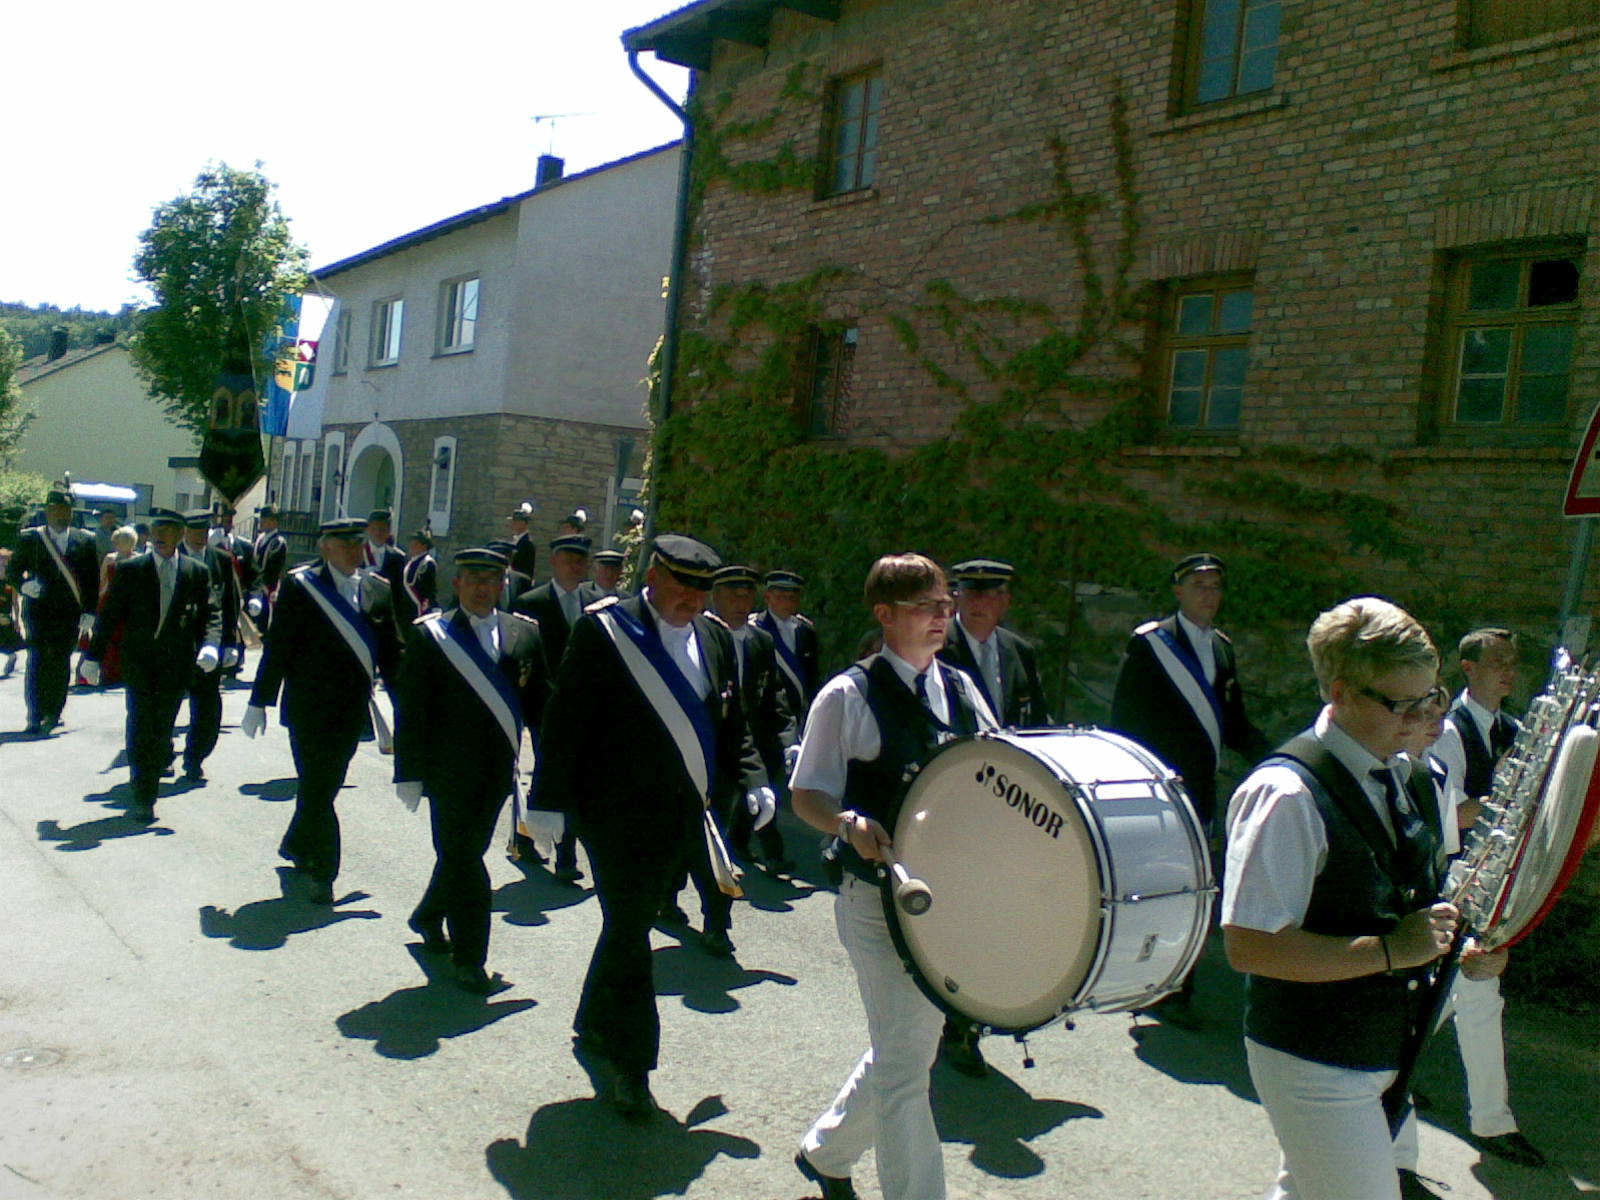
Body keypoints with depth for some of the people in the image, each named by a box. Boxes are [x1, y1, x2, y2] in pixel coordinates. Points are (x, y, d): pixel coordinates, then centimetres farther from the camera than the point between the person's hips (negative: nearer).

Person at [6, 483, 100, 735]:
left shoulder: (85, 541, 7)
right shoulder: (30, 538, 5)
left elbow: (93, 581, 6)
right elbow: (12, 570, 8)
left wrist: (89, 612, -1)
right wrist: (24, 585, -14)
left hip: (71, 614, 1)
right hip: (39, 609, -1)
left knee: (61, 664, 2)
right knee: (38, 662, -2)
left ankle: (53, 713, 13)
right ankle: (36, 716, 4)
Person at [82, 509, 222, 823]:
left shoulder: (197, 572, 4)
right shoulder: (130, 569, 2)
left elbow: (211, 614, 3)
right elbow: (109, 615, 4)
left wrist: (210, 646, -15)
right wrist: (94, 655, 1)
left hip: (177, 663, 1)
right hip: (139, 659, -1)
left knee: (163, 725, 6)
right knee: (141, 724, -7)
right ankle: (143, 797, 0)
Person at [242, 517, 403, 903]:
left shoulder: (378, 590, 7)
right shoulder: (300, 586, -5)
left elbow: (392, 652, 11)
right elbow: (277, 647, -4)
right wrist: (259, 702, -5)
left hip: (353, 711, 4)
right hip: (309, 707, -4)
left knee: (324, 787, 14)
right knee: (317, 788, -2)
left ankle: (297, 846, 36)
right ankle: (322, 872, 7)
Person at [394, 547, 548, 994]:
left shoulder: (525, 634, 4)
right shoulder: (430, 635, -4)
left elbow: (540, 703, 7)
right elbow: (410, 709, -5)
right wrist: (409, 773, -8)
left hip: (498, 771, 4)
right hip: (451, 769, -4)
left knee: (466, 853, 17)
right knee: (461, 859, 1)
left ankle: (429, 917, 42)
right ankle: (469, 958, 13)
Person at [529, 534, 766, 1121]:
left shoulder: (715, 638, 8)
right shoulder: (603, 630, -9)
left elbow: (732, 725, 14)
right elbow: (564, 720, -9)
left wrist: (752, 781, 0)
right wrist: (551, 801, -12)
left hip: (681, 814, 6)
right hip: (617, 811, -5)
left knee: (629, 928, 18)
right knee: (629, 932, -2)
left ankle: (595, 1030, 37)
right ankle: (631, 1067, 10)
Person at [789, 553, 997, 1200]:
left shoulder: (961, 689, 6)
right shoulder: (849, 695, -11)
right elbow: (806, 795, -8)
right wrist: (851, 825, -28)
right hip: (880, 897, -7)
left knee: (904, 1045, 20)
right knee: (904, 1062, -1)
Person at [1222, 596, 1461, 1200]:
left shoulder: (1411, 780, 6)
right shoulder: (1287, 795, -24)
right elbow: (1247, 945, -27)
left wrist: (1456, 945, 0)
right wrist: (1388, 950, -26)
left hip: (1388, 1055, 8)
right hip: (1315, 1070, -8)